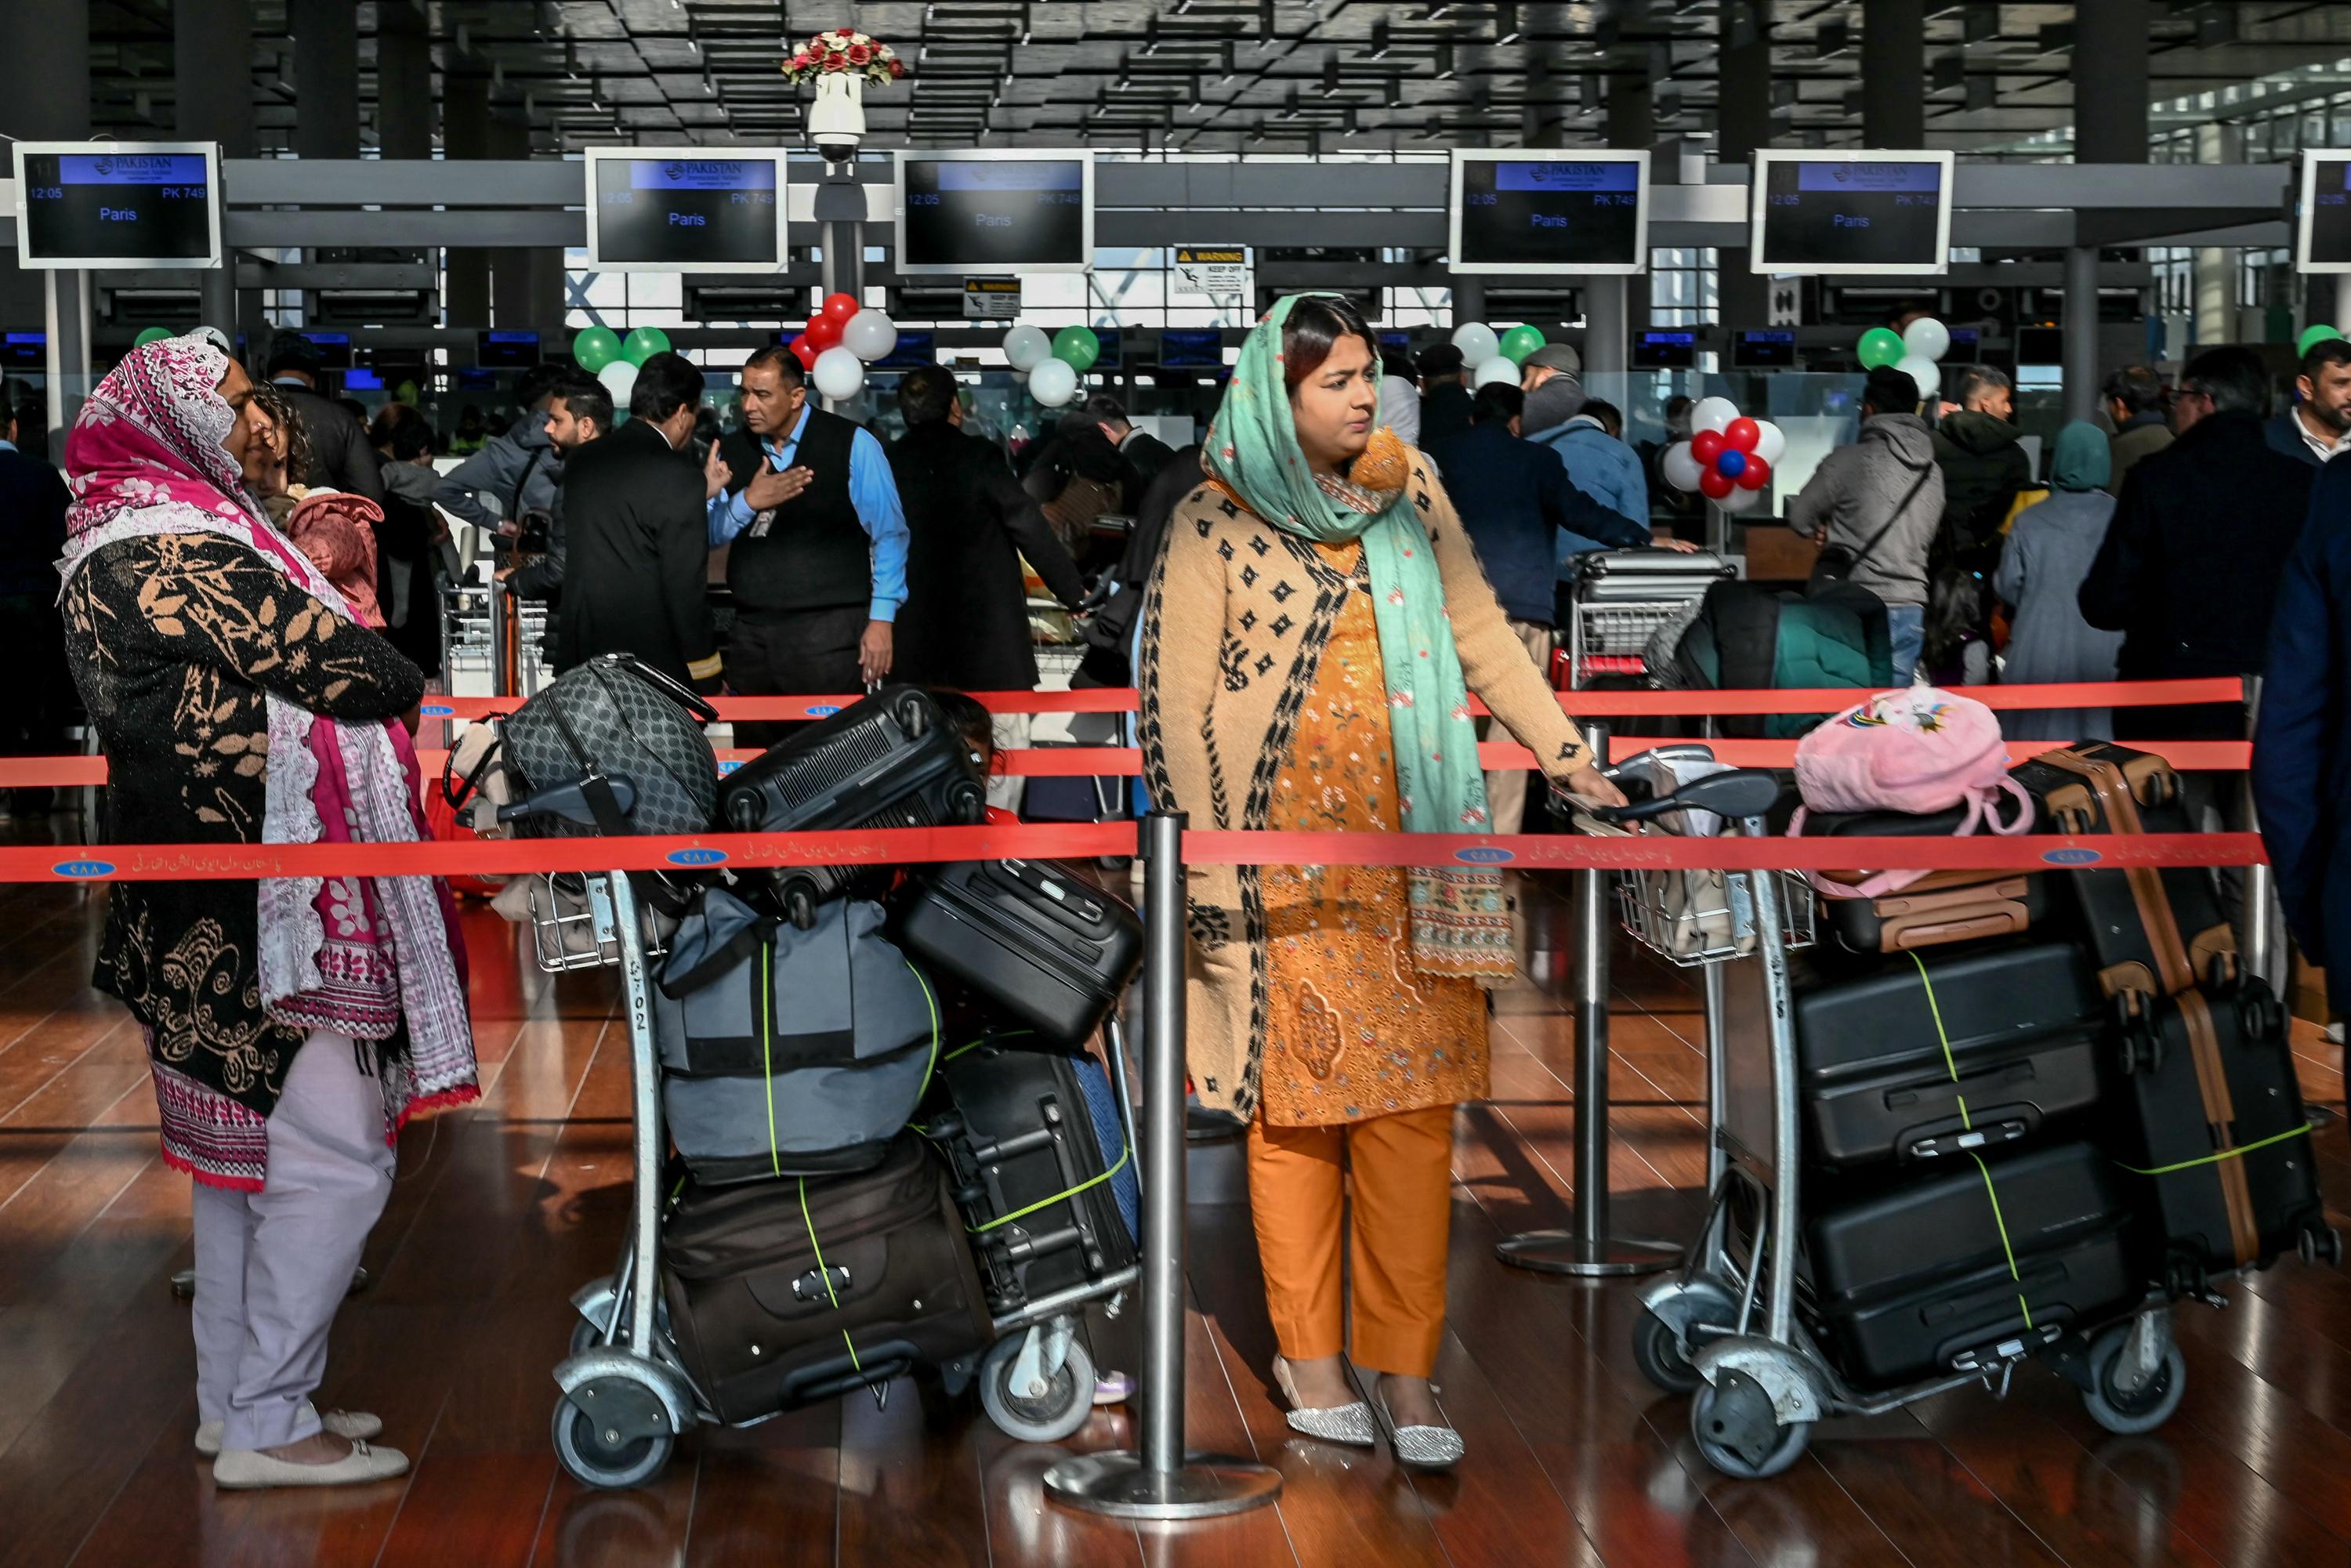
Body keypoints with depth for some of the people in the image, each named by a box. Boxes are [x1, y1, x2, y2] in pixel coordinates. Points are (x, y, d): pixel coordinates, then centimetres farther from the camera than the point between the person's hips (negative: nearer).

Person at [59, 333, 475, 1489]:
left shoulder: (131, 536, 15)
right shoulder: (172, 547, -18)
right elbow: (330, 664, -19)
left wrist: (327, 575, 8)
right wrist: (413, 685, 1)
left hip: (205, 906, 11)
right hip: (257, 904, -11)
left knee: (239, 1149, 18)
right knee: (332, 1156, -6)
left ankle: (235, 1396, 27)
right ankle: (267, 1423, 1)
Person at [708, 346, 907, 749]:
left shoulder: (852, 445, -4)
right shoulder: (732, 450, 10)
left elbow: (889, 534, -2)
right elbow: (708, 536, 8)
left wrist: (881, 619, -7)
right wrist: (748, 502, -11)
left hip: (830, 631, -4)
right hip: (752, 634, 5)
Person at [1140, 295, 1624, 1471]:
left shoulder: (1411, 494, 8)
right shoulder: (1214, 524, -5)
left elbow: (1480, 634, 11)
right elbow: (1177, 701, -5)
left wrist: (1567, 755, 3)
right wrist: (1209, 865, -9)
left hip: (1410, 851, 3)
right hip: (1284, 860, -3)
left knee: (1414, 1107, 1)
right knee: (1297, 1105, 3)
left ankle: (1403, 1362, 7)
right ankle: (1307, 1351, 16)